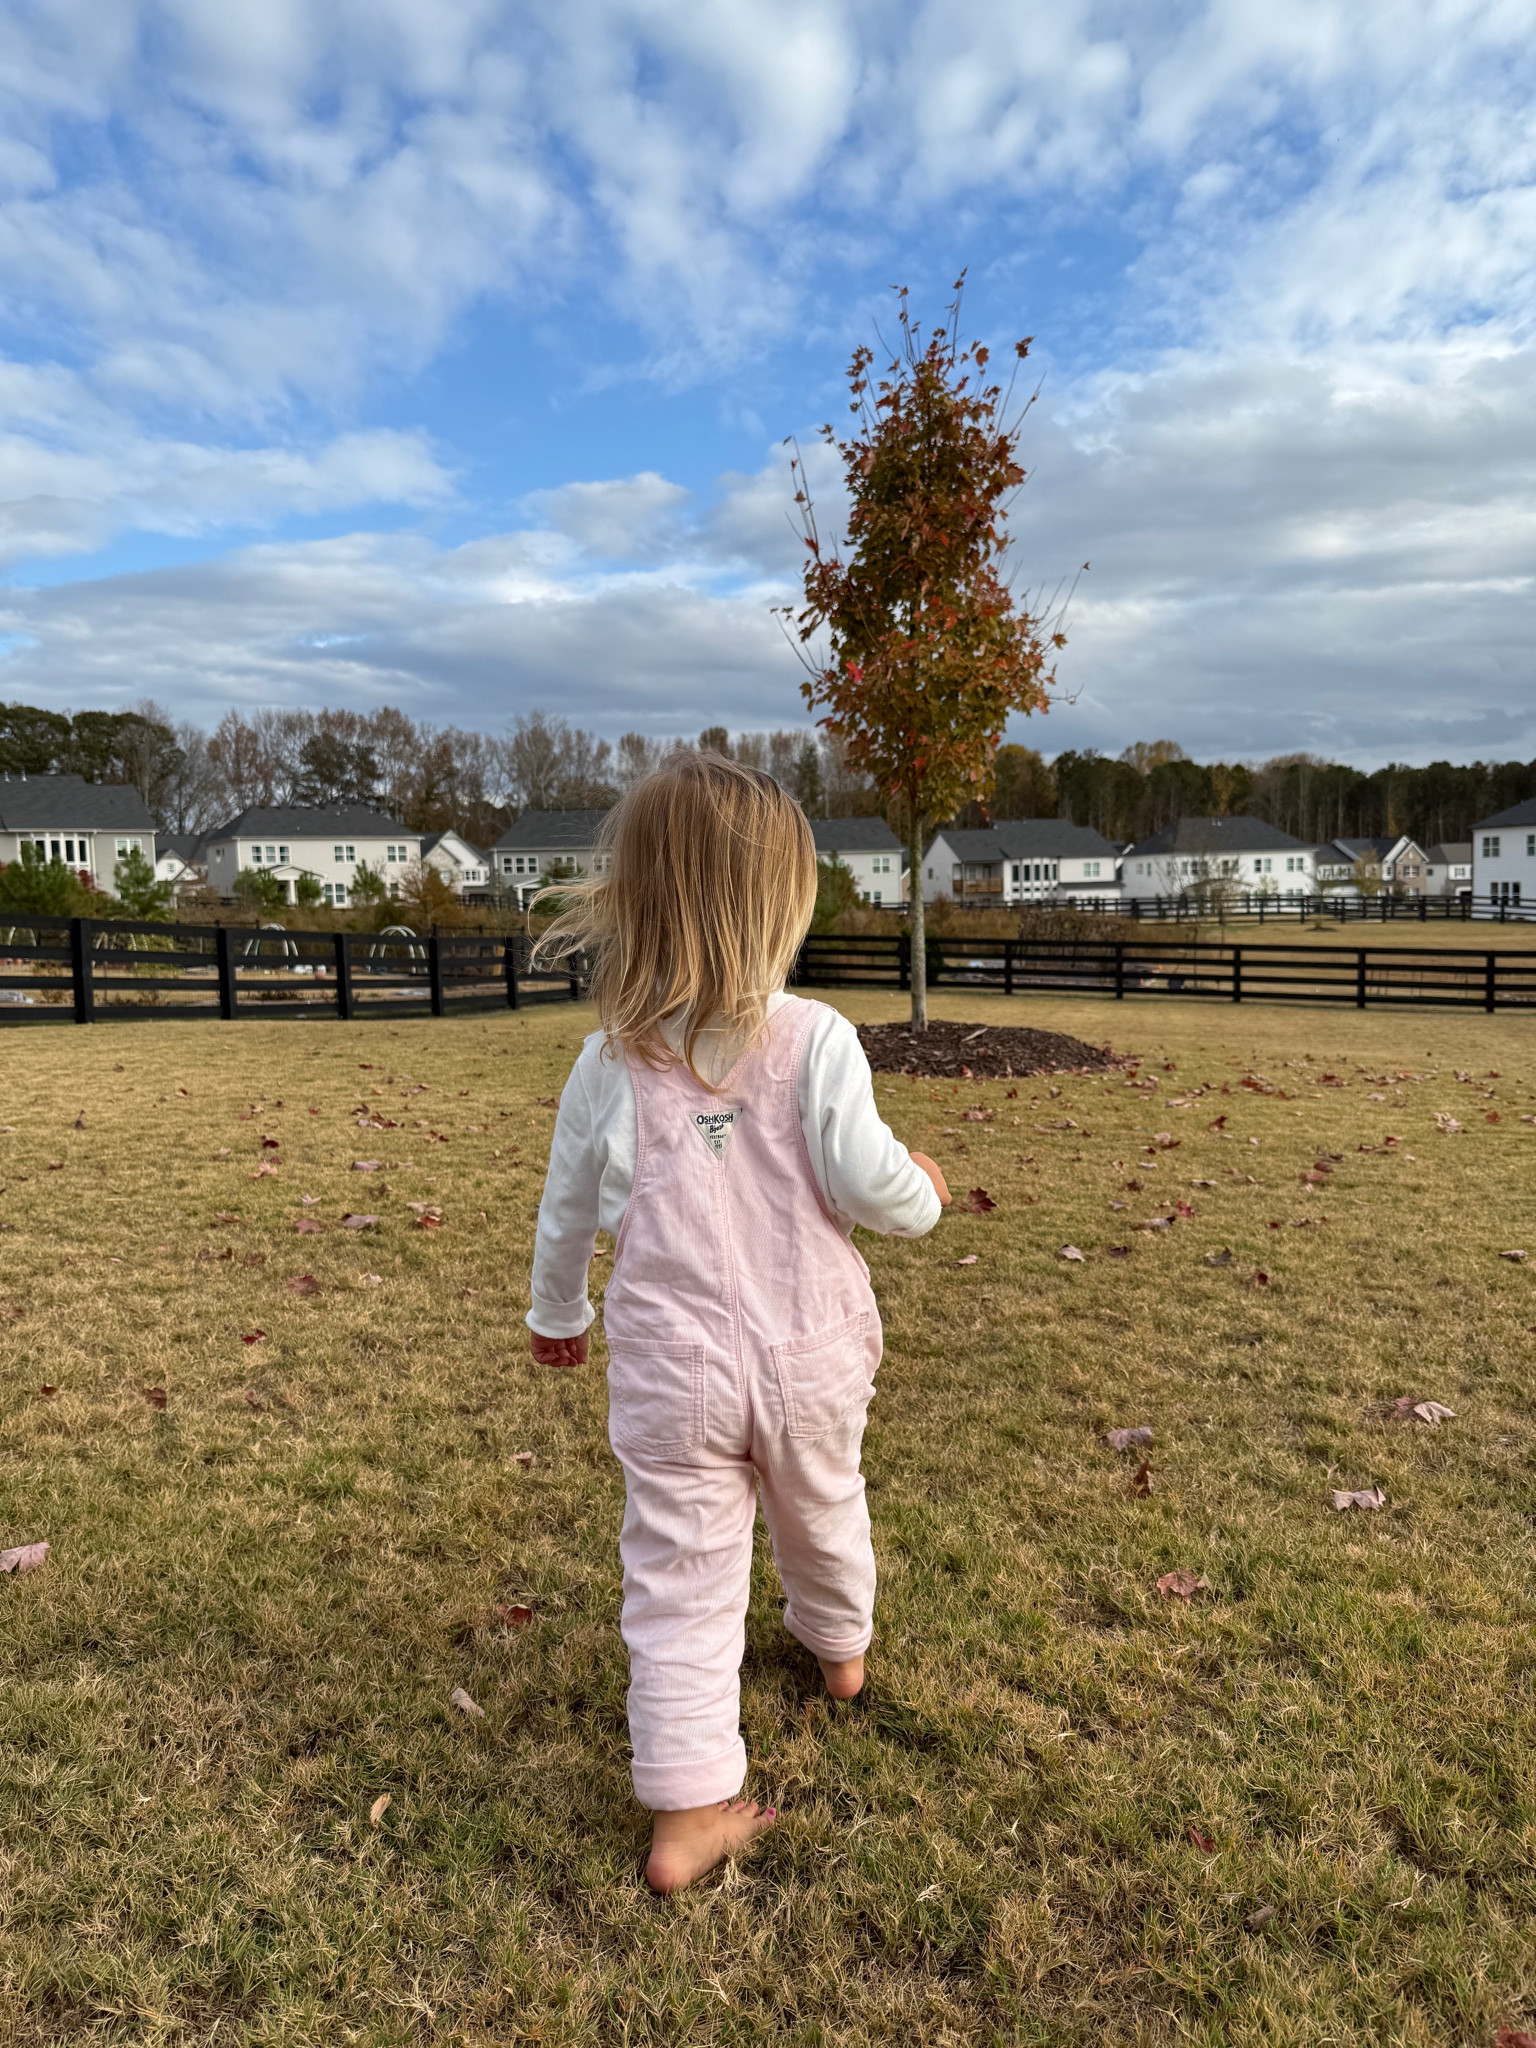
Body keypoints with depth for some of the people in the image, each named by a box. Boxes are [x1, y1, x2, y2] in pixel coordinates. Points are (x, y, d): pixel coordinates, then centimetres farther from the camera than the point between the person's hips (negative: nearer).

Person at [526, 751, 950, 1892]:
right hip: (807, 1357, 0)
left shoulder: (611, 1063, -7)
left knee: (682, 1581, 11)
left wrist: (558, 1316, 21)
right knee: (823, 1509, 28)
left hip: (668, 1372, 0)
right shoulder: (814, 1040, -16)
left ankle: (690, 1811, 16)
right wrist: (923, 1190, 6)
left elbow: (567, 1214, 3)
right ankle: (841, 1647, 55)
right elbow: (867, 1184, -18)